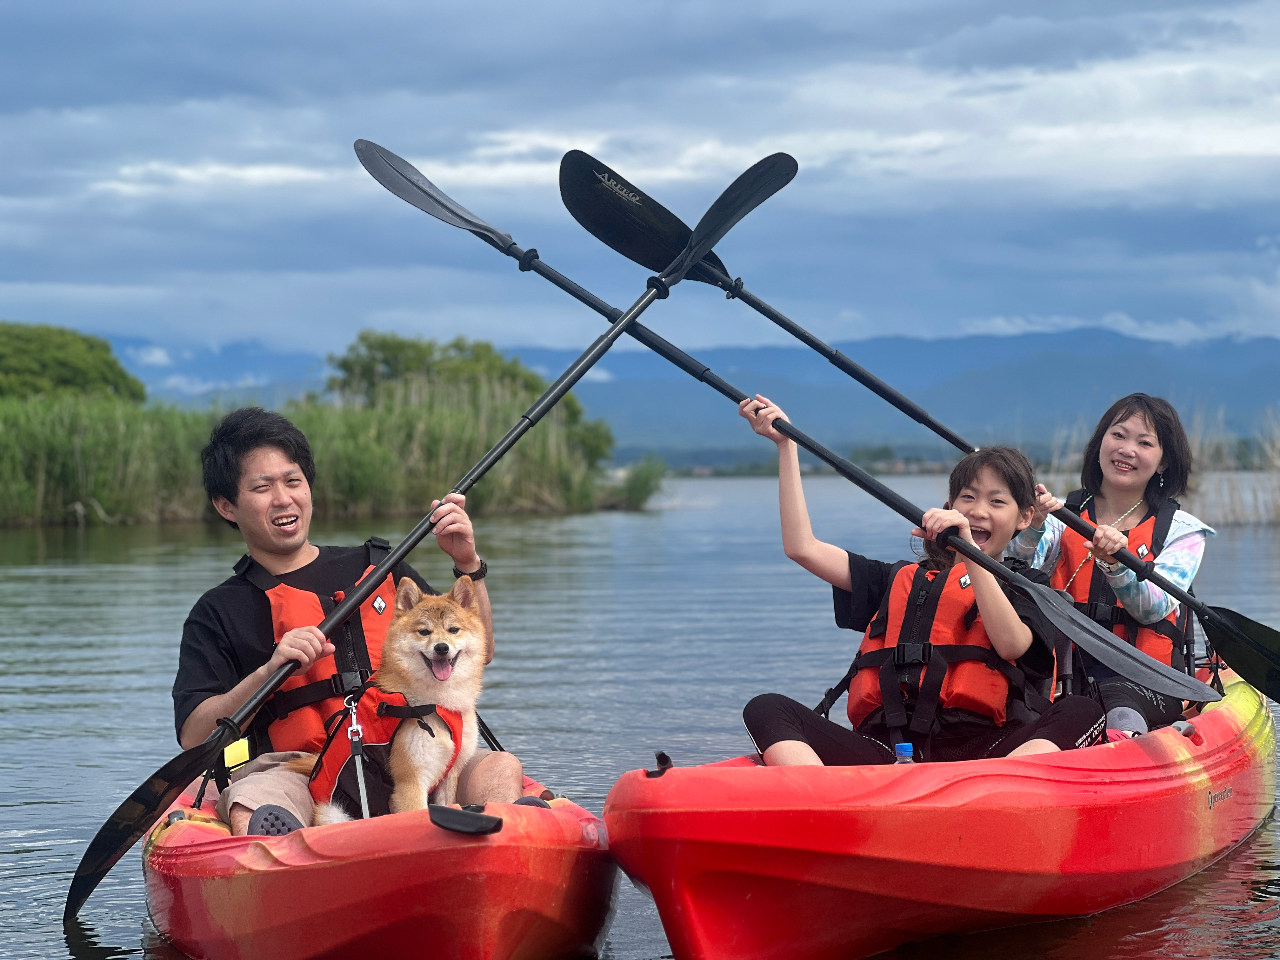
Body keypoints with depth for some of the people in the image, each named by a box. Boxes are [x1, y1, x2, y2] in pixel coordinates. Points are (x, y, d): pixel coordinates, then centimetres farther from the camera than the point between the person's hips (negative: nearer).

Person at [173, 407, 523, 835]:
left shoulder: (376, 567, 22)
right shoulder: (218, 612, 13)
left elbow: (477, 652, 22)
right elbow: (193, 735, 1)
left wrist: (468, 566, 8)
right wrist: (268, 672, -14)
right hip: (295, 775, -2)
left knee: (500, 768, -29)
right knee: (252, 809, -37)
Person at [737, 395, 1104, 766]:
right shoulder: (902, 579, 30)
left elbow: (1010, 645, -3)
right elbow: (802, 548, 21)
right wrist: (786, 443, 21)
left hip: (978, 751, -2)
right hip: (886, 745, 2)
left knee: (1082, 712, -30)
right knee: (766, 709, -20)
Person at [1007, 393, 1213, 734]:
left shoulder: (1182, 530, 10)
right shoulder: (1061, 517, 14)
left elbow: (1153, 609, -8)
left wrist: (1117, 564, -27)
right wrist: (1030, 528, -27)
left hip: (1142, 681, -3)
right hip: (1069, 673, 3)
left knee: (1122, 717, -38)